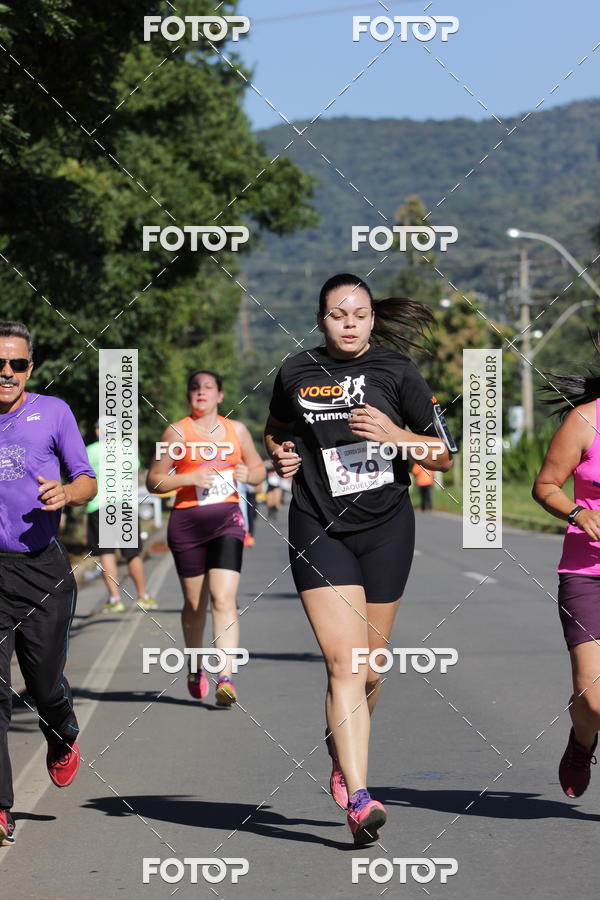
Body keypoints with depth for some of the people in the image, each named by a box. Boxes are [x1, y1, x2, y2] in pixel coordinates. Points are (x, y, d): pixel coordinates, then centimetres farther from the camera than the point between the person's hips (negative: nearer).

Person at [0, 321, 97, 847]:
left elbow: (87, 480, 7)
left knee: (46, 684, 5)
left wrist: (66, 493, -14)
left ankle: (62, 740, 41)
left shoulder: (53, 412, 5)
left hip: (44, 568, 0)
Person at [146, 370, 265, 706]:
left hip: (227, 519, 1)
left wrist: (249, 475, -2)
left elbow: (259, 469, 21)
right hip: (187, 521, -1)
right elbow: (154, 480, 2)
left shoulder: (236, 430, 11)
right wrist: (190, 478, -13)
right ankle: (196, 667, 32)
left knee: (224, 599, -14)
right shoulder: (177, 432, 3)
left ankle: (226, 678, -21)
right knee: (194, 603, 8)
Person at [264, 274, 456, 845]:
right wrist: (279, 456, 3)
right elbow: (276, 429, 24)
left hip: (385, 528, 1)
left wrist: (395, 434, -15)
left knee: (370, 667, 10)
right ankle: (359, 798, -20)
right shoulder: (296, 372, 4)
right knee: (343, 661, -15)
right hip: (319, 529, -1)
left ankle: (342, 753, 39)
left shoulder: (396, 371, 0)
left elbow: (443, 455, 1)